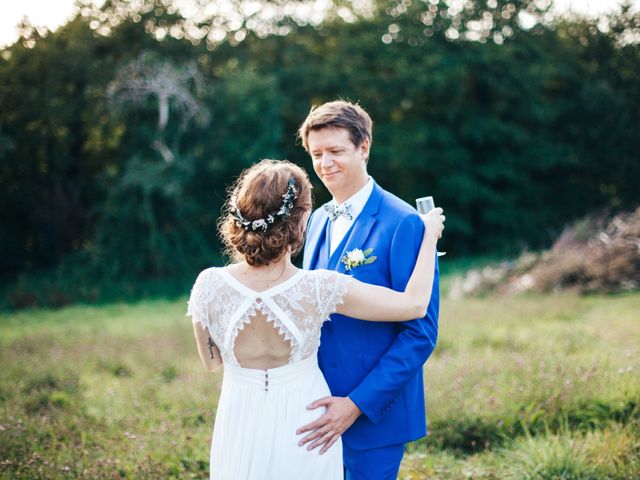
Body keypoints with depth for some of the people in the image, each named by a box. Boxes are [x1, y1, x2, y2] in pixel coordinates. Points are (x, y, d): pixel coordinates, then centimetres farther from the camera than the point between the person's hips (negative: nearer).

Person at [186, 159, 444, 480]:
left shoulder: (209, 285, -18)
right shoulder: (319, 288, -24)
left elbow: (210, 361, 0)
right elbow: (415, 304, -14)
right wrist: (429, 235, -1)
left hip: (241, 430, 2)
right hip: (303, 426, -1)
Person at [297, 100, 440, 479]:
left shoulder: (404, 223, -15)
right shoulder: (319, 219, 8)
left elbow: (421, 332, -16)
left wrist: (357, 404, -21)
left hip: (374, 412, -6)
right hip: (319, 407, 7)